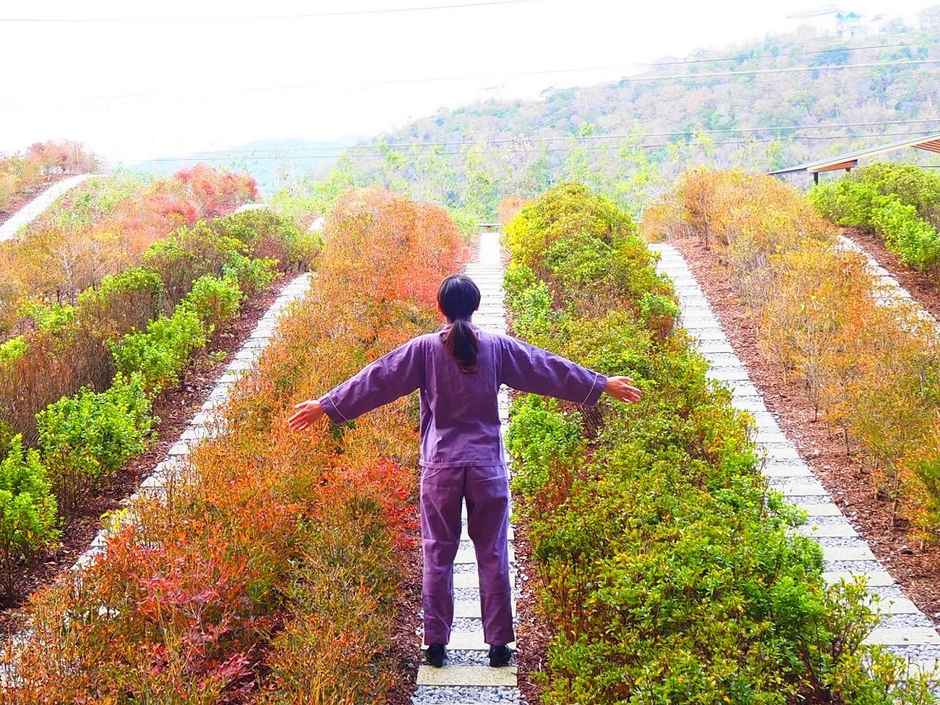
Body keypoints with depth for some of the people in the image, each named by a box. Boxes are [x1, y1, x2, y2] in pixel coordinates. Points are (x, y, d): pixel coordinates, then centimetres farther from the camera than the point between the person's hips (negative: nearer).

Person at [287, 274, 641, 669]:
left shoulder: (425, 348, -4)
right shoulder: (498, 347, -1)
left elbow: (376, 380, -1)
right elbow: (551, 369, 7)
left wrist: (325, 406, 7)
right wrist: (604, 385, 18)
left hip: (440, 466, 0)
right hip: (487, 466, 1)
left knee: (437, 555, 9)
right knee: (492, 555, 10)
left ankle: (436, 643, 15)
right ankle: (499, 644, 15)